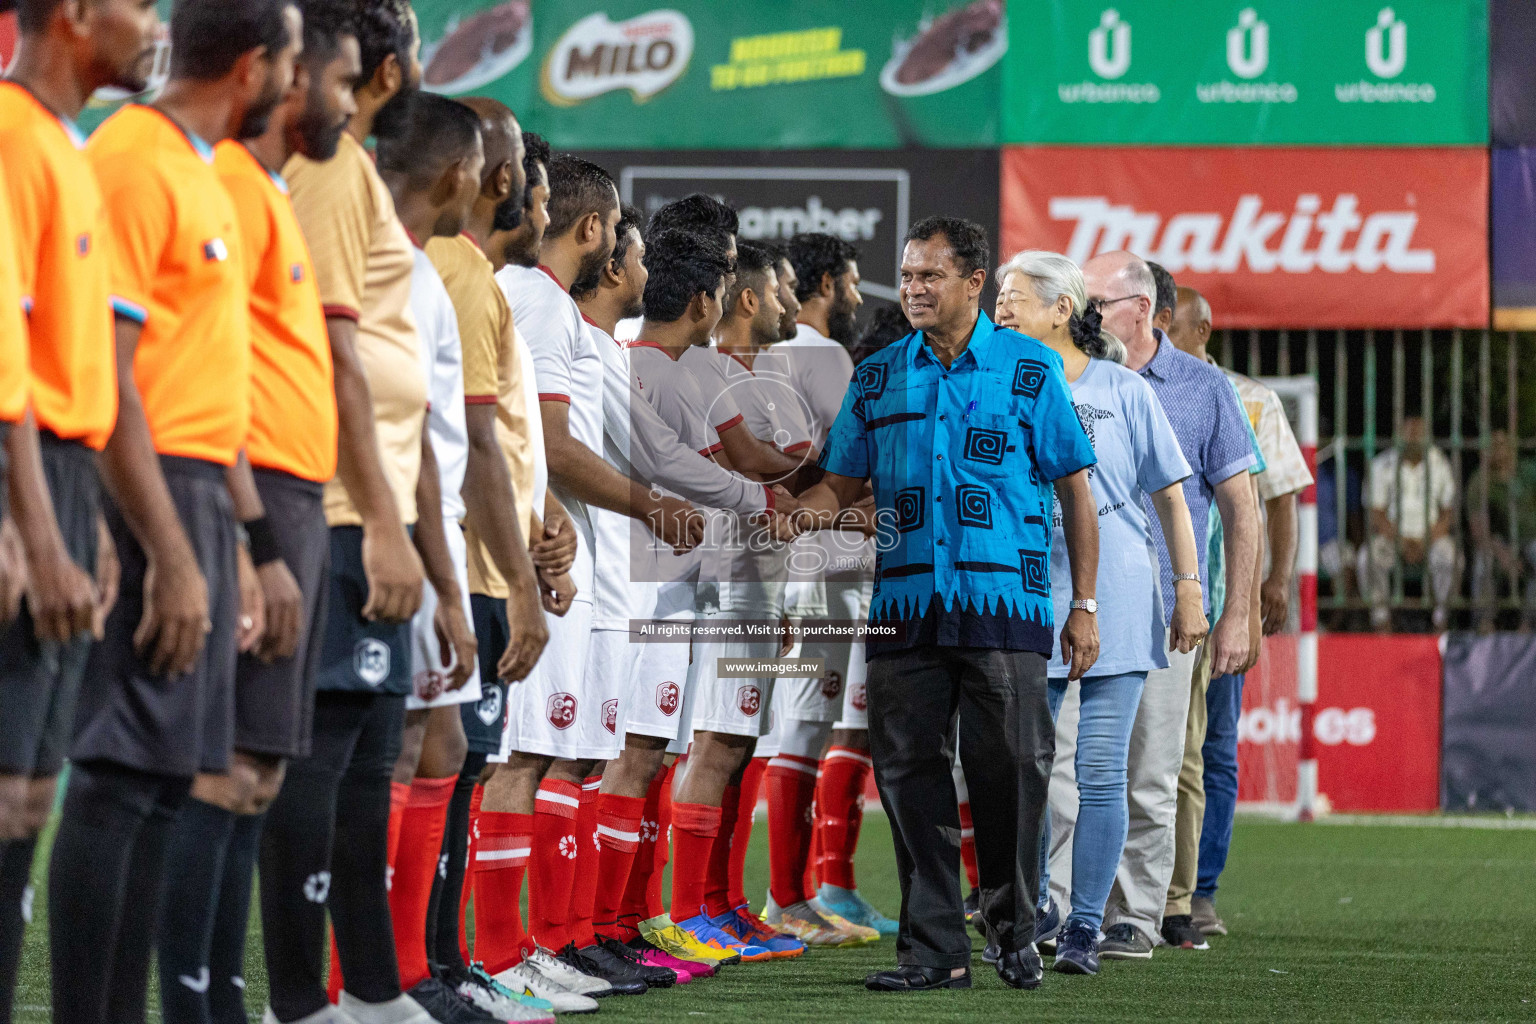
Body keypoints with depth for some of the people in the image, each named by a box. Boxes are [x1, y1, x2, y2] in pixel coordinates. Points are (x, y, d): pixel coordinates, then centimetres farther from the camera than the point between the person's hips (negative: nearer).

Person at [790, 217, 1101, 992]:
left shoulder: (1029, 370, 4)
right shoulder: (877, 378, 13)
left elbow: (1074, 488, 5)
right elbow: (842, 484, 15)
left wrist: (1084, 606, 1)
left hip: (1005, 604, -3)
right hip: (904, 604, 3)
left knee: (1009, 768, -5)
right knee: (908, 769, 0)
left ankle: (1013, 931, 12)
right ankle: (934, 948, 5)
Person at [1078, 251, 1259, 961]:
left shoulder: (1202, 389, 4)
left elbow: (1240, 505, 6)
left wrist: (1237, 615, 0)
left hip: (1161, 612, -1)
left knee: (1149, 783, 2)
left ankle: (1133, 920, 9)